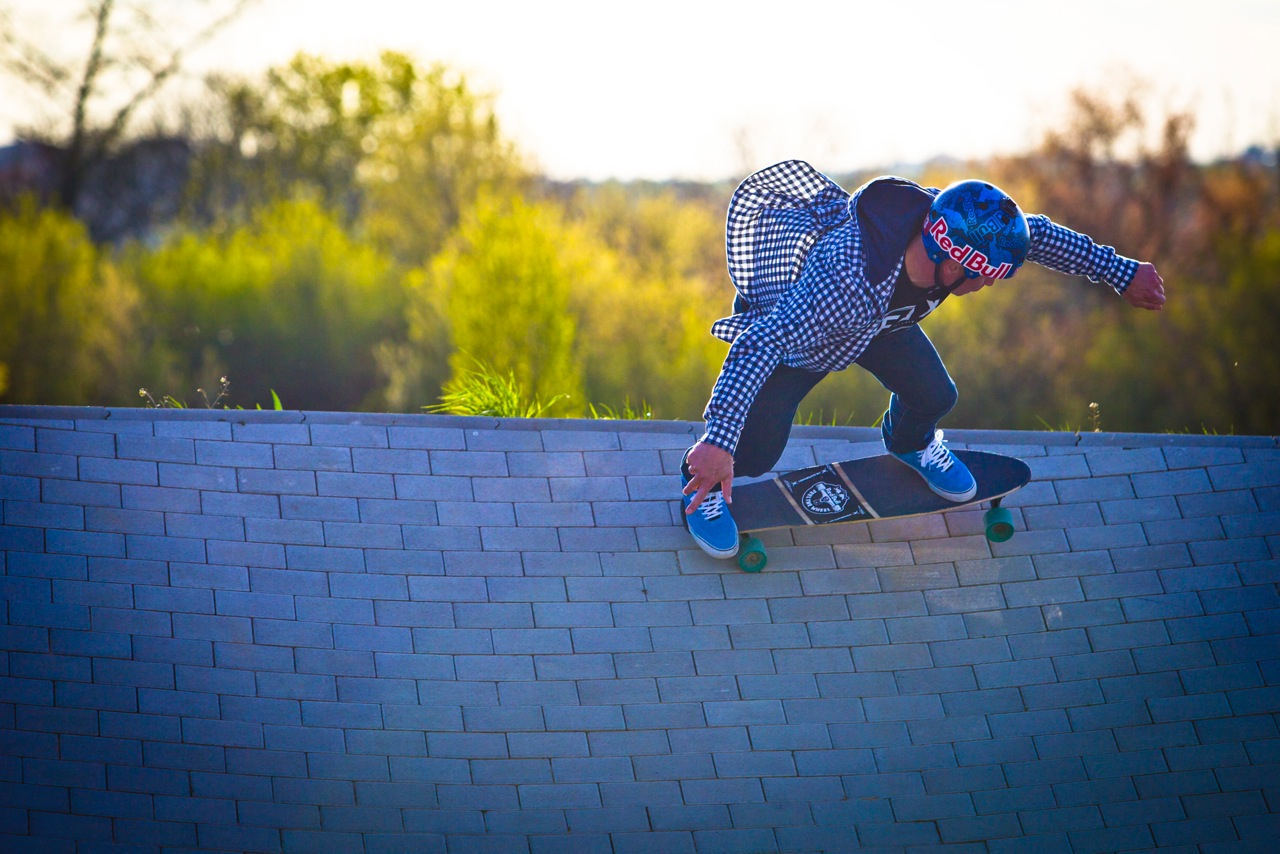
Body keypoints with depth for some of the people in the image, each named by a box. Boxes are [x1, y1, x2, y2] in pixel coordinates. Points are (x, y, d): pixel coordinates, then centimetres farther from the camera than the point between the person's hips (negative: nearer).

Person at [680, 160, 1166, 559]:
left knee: (934, 397, 10)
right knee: (756, 453, -10)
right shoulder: (849, 278, -49)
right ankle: (700, 485, 24)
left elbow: (1038, 234, -13)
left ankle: (911, 445, 46)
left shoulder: (948, 226, -31)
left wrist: (1121, 273, -2)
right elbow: (763, 344, -52)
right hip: (789, 323, -6)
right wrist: (718, 442, -59)